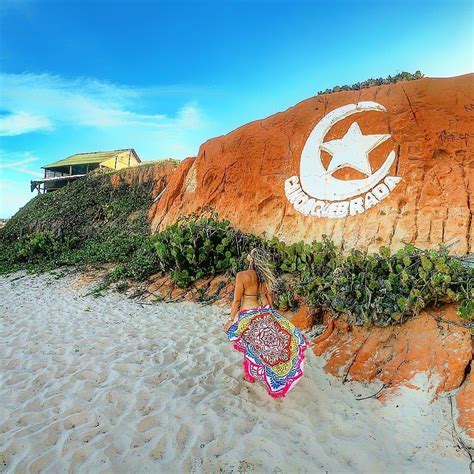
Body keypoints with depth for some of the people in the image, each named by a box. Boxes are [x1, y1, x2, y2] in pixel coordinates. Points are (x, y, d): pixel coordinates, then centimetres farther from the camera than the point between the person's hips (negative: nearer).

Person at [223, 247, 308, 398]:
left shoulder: (242, 276, -20)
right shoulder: (266, 276, -4)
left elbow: (236, 301, -15)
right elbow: (269, 296, 7)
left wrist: (231, 320, -4)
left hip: (248, 315, -4)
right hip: (265, 313, 4)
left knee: (251, 346, 13)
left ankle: (250, 376, 33)